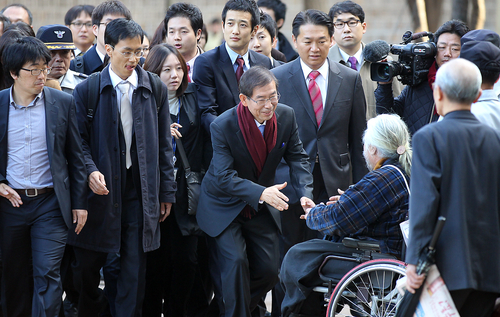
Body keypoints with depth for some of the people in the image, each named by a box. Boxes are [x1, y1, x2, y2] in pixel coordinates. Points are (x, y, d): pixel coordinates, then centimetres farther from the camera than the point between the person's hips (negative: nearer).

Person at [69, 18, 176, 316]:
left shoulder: (155, 88, 6)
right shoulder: (87, 90, 0)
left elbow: (163, 144, 8)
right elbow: (79, 141, -1)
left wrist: (167, 191, 6)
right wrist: (90, 171, -20)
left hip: (140, 191, 1)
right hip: (101, 190, -1)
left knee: (135, 268, 0)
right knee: (88, 264, 6)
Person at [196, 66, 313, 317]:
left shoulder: (286, 116, -11)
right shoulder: (223, 126, -25)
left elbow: (297, 158, -5)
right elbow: (225, 177, -28)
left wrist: (305, 194, -23)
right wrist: (261, 193, -43)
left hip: (260, 207, 4)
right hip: (224, 206, -4)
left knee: (269, 270, 1)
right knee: (236, 261, -20)